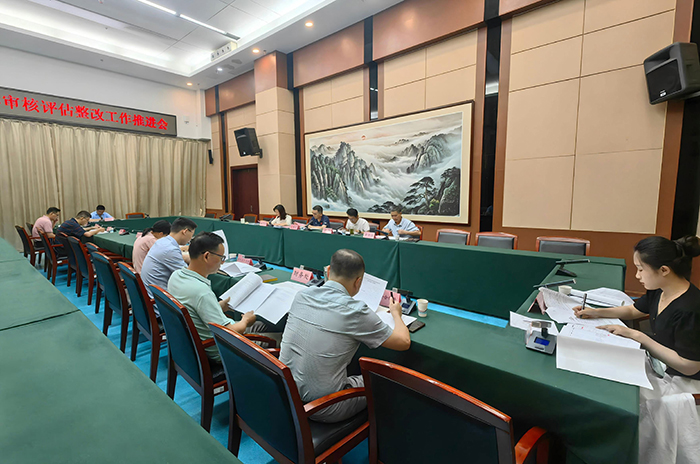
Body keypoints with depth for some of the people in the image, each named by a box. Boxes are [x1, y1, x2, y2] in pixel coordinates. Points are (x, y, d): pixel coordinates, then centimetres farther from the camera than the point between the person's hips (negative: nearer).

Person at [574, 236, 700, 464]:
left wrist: (638, 336, -24)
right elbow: (633, 310, 16)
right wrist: (595, 312, 3)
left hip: (678, 382, -7)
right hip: (657, 366, 8)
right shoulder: (659, 292, -4)